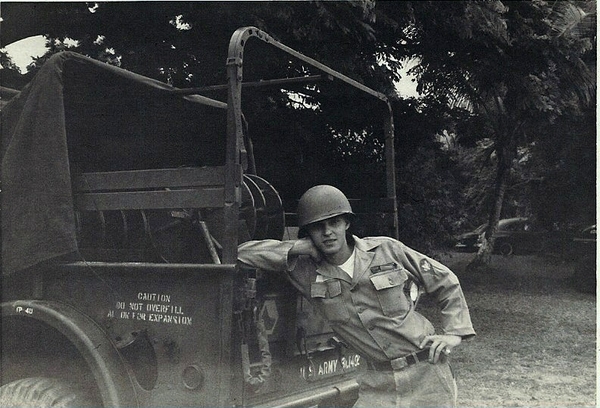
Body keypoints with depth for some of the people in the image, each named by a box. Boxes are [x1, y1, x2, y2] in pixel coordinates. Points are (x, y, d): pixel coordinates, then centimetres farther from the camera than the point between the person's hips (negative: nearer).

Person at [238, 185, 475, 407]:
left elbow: (447, 283, 6)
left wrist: (454, 332, -3)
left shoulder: (387, 250, -5)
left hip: (426, 371, -1)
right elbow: (243, 252, -7)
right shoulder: (306, 272, -4)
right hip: (379, 384, 1)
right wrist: (295, 248, -15)